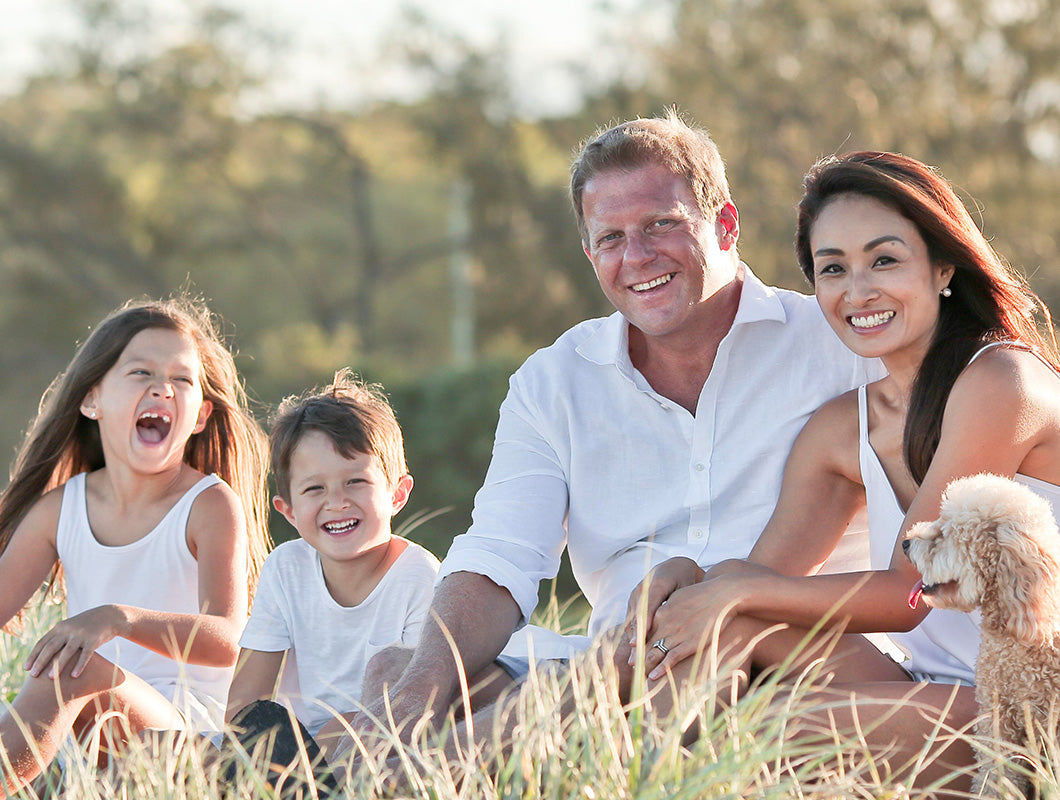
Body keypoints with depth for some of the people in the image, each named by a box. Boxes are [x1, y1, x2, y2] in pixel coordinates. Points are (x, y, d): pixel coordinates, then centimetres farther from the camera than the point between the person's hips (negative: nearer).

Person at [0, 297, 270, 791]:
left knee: (74, 672, -32)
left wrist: (118, 619, -40)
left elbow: (226, 643, -21)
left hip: (187, 725, -5)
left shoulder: (211, 505, -6)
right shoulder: (58, 508, 8)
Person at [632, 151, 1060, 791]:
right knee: (728, 614, -11)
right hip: (932, 697, 7)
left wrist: (736, 592, -13)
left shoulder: (1001, 380, -12)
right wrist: (685, 577, -18)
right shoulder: (842, 429, 10)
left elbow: (908, 593, -14)